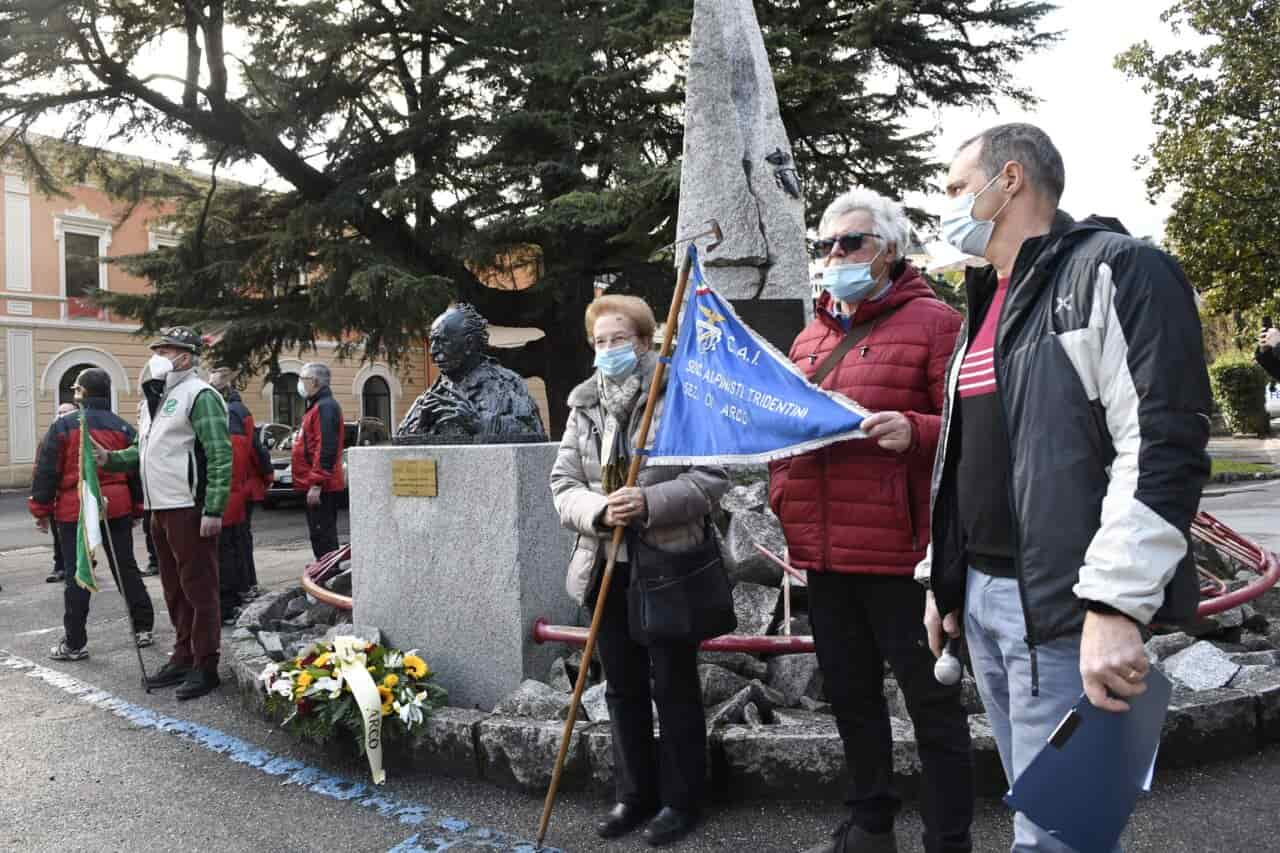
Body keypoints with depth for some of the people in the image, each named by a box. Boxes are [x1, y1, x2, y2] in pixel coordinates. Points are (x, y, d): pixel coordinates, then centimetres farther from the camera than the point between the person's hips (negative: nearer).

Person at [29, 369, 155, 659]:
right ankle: (142, 628, 18)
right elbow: (136, 472, 10)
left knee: (77, 575, 2)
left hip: (74, 509, -4)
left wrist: (41, 509, 3)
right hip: (117, 507, 4)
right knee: (126, 569, 12)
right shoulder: (122, 427, 6)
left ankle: (75, 643, 6)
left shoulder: (64, 425, -6)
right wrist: (137, 510, 18)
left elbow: (46, 470, -5)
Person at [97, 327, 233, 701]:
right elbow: (143, 449, 28)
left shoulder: (198, 395, -12)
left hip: (190, 510, -10)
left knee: (198, 588, -3)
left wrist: (214, 510, -22)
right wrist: (111, 459, 8)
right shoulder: (155, 399, 18)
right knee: (174, 589, 17)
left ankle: (205, 666, 5)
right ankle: (183, 656, 28)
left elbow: (221, 455, -18)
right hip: (160, 509, 10)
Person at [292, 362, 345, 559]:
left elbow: (325, 449, -22)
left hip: (321, 486, -10)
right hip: (317, 484, 10)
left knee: (322, 535, -9)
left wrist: (316, 484, -24)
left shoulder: (325, 407, -13)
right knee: (321, 534, 14)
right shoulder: (318, 405, 20)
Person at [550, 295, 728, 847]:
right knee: (622, 687, 15)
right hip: (607, 567, 5)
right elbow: (562, 484, 4)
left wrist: (650, 502, -25)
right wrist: (598, 509, -16)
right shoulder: (584, 404, 8)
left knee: (674, 686, 7)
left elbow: (712, 476, -13)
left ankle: (681, 799, 24)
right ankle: (634, 794, 31)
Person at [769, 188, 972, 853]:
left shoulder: (931, 322, -5)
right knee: (850, 694, 19)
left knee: (930, 700, 5)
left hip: (899, 553, -7)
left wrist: (916, 432, -28)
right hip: (823, 553, 8)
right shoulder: (810, 337, 17)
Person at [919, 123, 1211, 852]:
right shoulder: (986, 302, 18)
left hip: (1062, 606, -8)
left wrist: (1116, 606, -23)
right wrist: (942, 578, 18)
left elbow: (1165, 447, -18)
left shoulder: (1116, 271, -8)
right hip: (980, 595, 8)